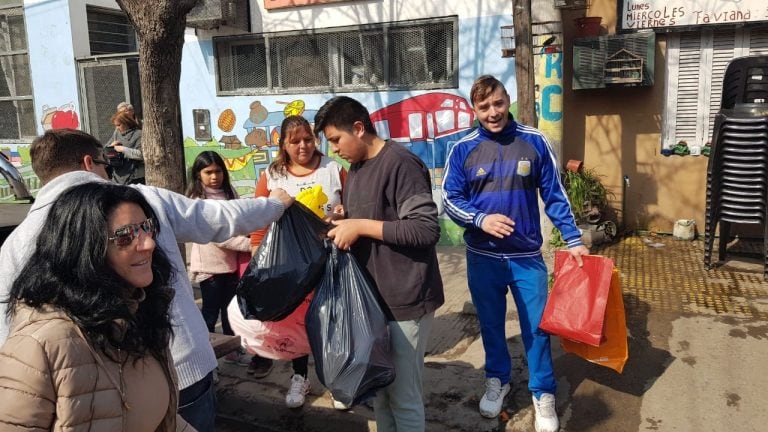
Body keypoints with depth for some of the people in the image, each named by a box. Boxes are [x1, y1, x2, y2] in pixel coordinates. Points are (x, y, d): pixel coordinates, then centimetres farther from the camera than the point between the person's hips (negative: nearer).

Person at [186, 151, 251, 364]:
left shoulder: (230, 193, 5)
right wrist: (249, 244, -25)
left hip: (231, 262, 6)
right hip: (209, 265, -5)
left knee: (231, 309, 17)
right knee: (210, 312, 3)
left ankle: (231, 348, 32)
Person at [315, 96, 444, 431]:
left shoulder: (400, 163, -16)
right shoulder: (356, 168, 13)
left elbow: (427, 229, -22)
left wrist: (361, 227, -20)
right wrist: (344, 227, 1)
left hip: (404, 300, -8)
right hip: (373, 297, 8)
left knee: (403, 395, 4)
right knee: (379, 388, 17)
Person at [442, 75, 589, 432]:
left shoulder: (534, 142, -4)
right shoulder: (463, 150, -4)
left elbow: (554, 196, 0)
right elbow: (449, 200, -3)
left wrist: (573, 239, -5)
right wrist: (480, 219, -20)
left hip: (527, 256, -1)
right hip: (482, 257, 1)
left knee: (536, 327, 7)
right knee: (490, 324, 17)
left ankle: (543, 393, 27)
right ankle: (497, 380, 39)